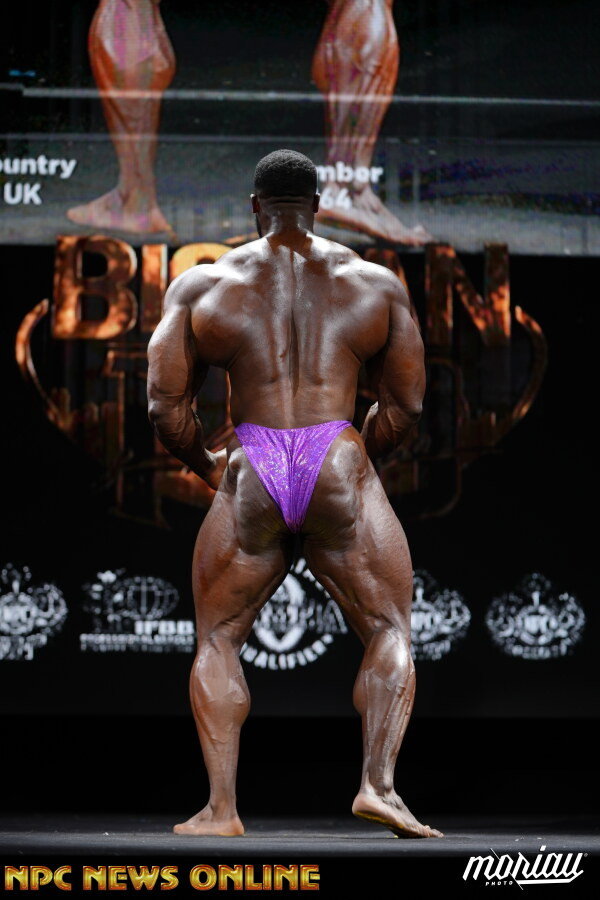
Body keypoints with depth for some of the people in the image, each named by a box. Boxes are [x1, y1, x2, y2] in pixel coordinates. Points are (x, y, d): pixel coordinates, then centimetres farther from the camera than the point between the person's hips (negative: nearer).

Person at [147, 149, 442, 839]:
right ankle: (378, 784, -10)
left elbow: (164, 407, 4)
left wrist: (204, 465, 22)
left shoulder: (202, 285, 7)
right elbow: (405, 406, 9)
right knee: (390, 632, 12)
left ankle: (221, 806, 1)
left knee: (216, 641, 16)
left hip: (252, 480, 1)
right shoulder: (375, 283, 9)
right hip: (340, 473, 0)